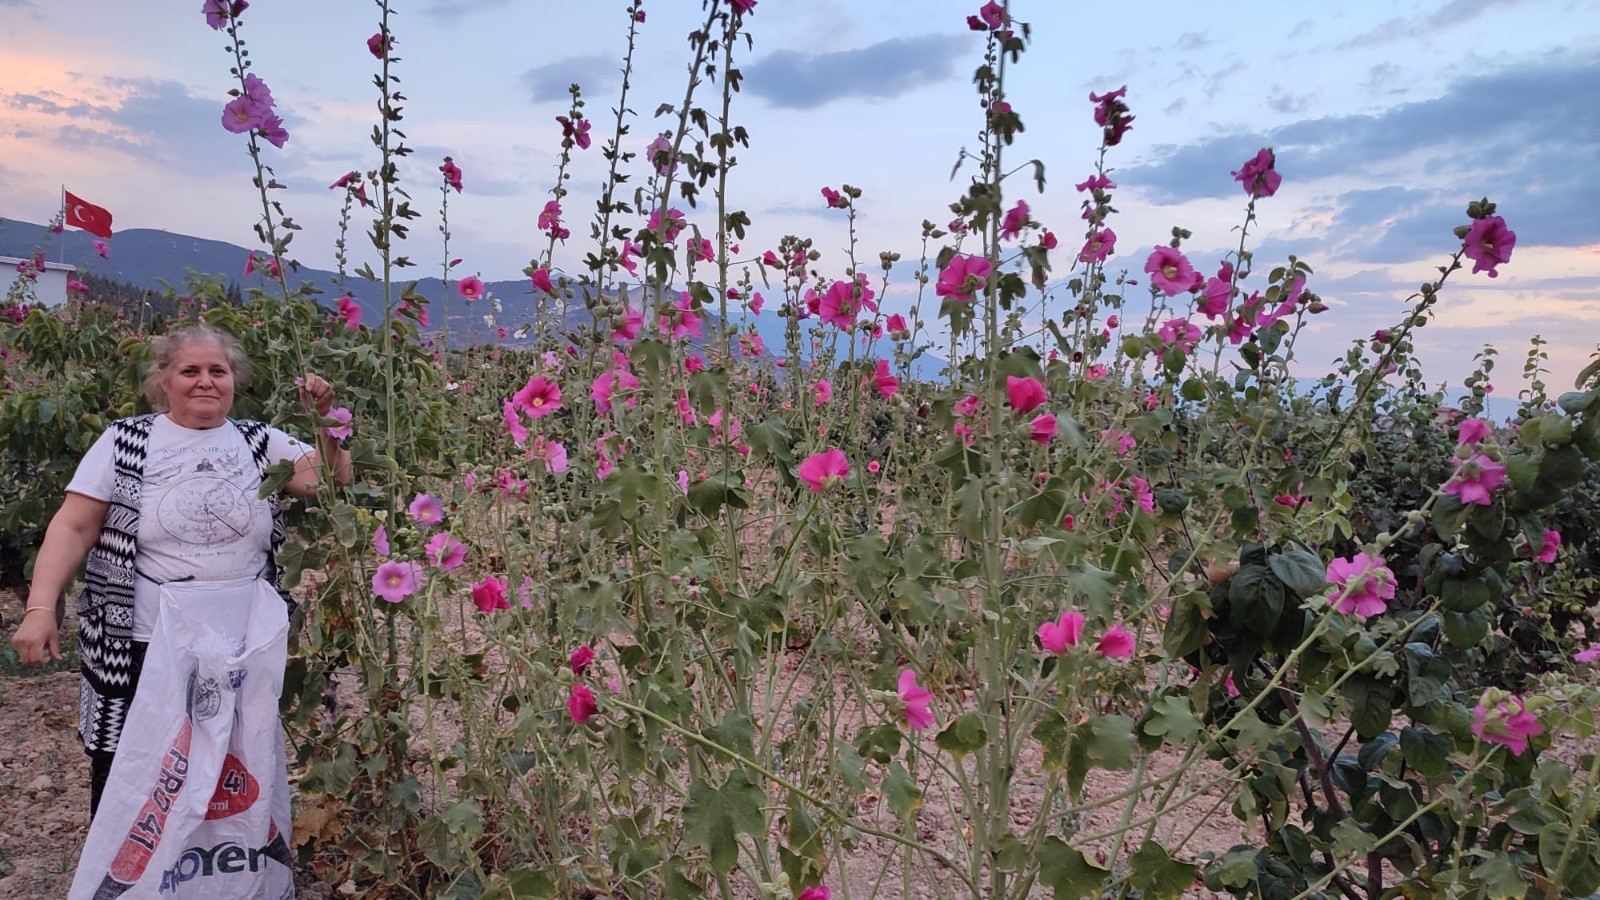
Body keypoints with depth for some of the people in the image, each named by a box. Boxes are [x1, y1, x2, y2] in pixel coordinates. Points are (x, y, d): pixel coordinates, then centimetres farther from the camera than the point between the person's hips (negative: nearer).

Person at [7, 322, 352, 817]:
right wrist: (40, 609, -12)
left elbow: (332, 482, -1)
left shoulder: (261, 442, 6)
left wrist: (327, 418, -15)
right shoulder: (126, 441, 1)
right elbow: (73, 528, -2)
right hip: (140, 650, -1)